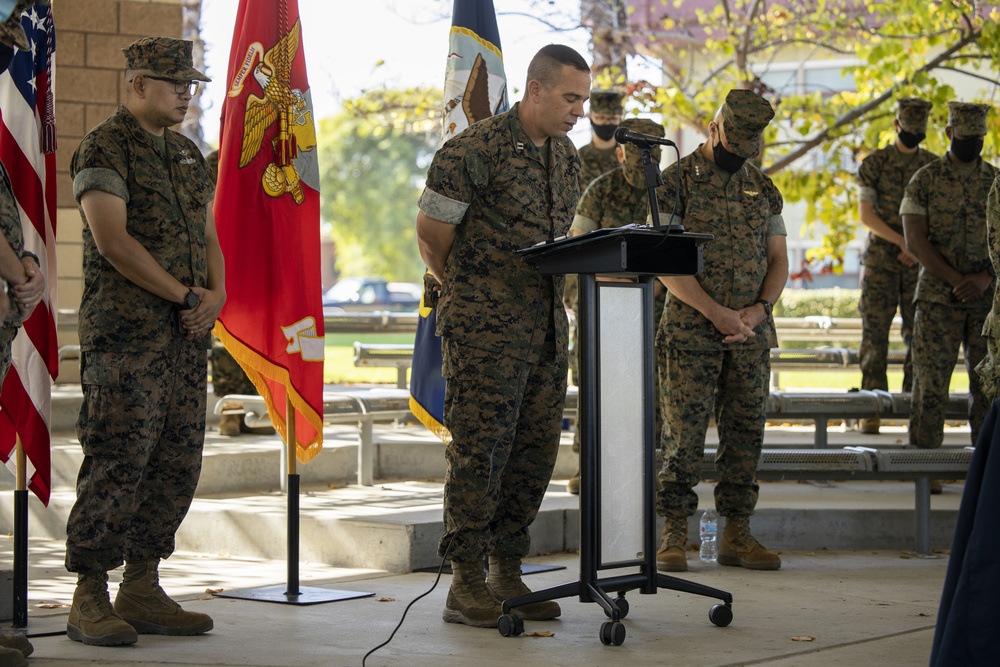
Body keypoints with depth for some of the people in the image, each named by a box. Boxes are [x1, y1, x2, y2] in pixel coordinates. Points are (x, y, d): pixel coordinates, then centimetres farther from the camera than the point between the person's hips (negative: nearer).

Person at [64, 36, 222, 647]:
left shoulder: (189, 156, 19)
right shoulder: (105, 149, -6)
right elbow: (112, 240, -14)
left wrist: (217, 293, 0)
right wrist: (185, 294, -12)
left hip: (187, 335, 8)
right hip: (127, 337, -8)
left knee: (177, 465, 7)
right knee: (117, 462, -9)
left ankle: (143, 589, 15)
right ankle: (90, 598, -3)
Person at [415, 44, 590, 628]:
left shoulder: (567, 157, 12)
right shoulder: (473, 151, -12)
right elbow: (431, 236, -5)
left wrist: (554, 295, 15)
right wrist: (472, 296, 3)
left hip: (547, 327, 7)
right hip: (484, 331, -7)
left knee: (535, 449, 8)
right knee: (480, 450, -6)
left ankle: (507, 573, 18)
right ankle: (467, 585, 1)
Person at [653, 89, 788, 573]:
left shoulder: (763, 189, 13)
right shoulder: (677, 180, -2)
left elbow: (778, 260, 13)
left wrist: (759, 308, -6)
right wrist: (716, 312, -15)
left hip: (752, 331, 5)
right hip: (690, 329, -5)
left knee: (746, 433, 5)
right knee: (683, 433, -4)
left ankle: (736, 534, 12)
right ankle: (674, 535, 2)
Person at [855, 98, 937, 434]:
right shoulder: (874, 164, 1)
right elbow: (866, 215, -3)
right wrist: (901, 241, -14)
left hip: (920, 262, 2)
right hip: (881, 258, -2)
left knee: (918, 331, 0)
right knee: (875, 331, -3)